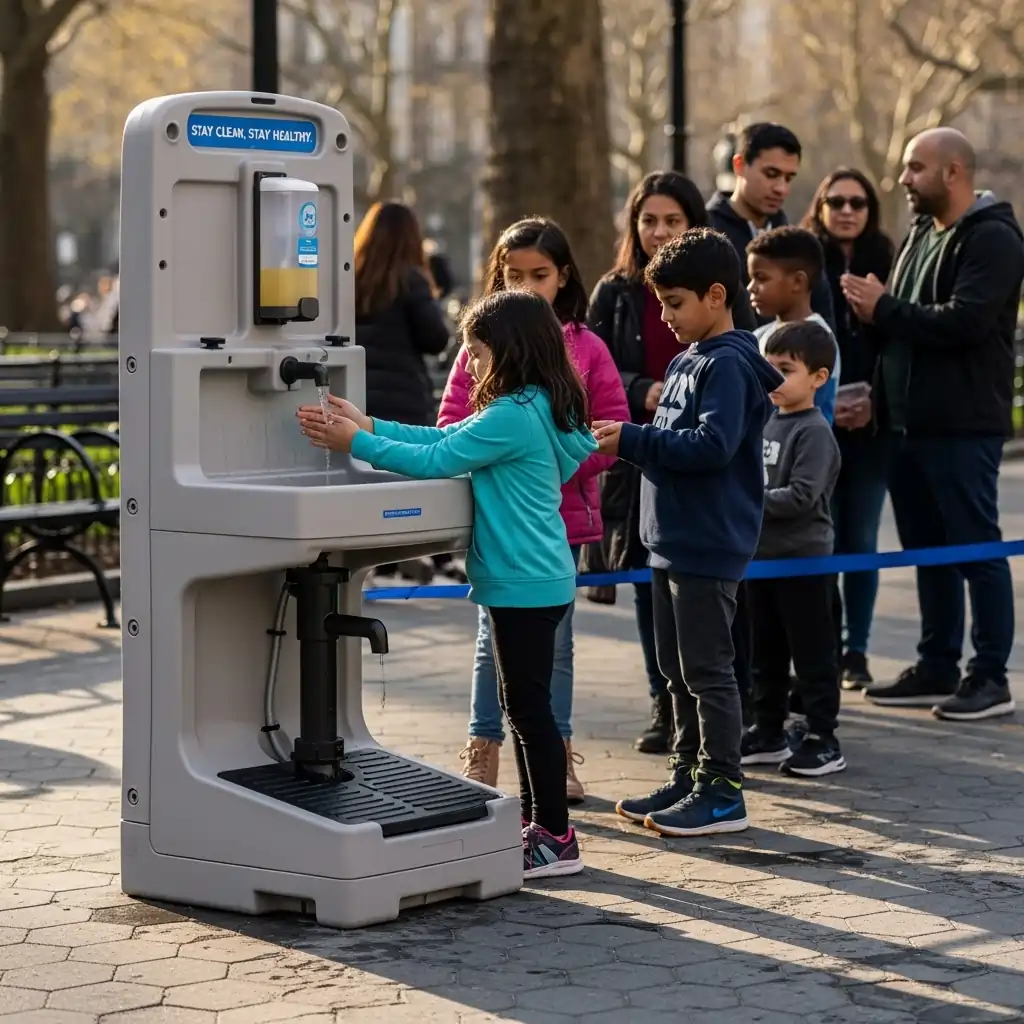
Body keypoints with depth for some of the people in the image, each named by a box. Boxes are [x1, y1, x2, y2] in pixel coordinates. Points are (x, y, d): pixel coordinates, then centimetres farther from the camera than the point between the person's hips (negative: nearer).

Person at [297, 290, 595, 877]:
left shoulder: (514, 417, -19)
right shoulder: (533, 410, 12)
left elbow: (434, 461, -18)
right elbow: (445, 438, 14)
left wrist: (357, 443, -10)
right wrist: (371, 426, 10)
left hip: (526, 583, -10)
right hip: (533, 579, 10)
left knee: (530, 707, -5)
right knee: (526, 707, 16)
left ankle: (555, 839, 0)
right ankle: (540, 823, 23)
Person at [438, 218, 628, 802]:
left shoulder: (586, 349, 1)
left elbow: (613, 429, -1)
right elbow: (453, 426, 0)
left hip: (562, 511, 0)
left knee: (555, 640, 10)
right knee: (495, 640, 6)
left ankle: (558, 755, 20)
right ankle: (483, 757, 14)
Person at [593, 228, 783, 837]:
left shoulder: (727, 365, -14)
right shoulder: (688, 362, 15)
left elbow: (712, 444, -24)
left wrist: (632, 439, -21)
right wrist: (629, 444, 3)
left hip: (709, 546, -10)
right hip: (674, 539, 10)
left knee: (707, 670, -5)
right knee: (679, 670, 15)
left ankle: (721, 792, 1)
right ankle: (689, 777, 24)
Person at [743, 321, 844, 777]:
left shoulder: (814, 431, -15)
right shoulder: (767, 422, 9)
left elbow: (802, 495, -22)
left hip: (803, 556, -8)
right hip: (762, 552, 8)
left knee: (812, 652, 0)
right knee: (766, 651, 15)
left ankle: (822, 739, 7)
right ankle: (768, 732, 25)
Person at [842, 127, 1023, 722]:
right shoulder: (923, 233, 18)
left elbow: (962, 321, -23)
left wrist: (885, 309, -13)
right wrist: (877, 312, -3)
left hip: (964, 426, -9)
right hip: (911, 421, 9)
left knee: (976, 548, -4)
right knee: (928, 549, 13)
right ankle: (937, 668, 22)